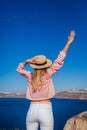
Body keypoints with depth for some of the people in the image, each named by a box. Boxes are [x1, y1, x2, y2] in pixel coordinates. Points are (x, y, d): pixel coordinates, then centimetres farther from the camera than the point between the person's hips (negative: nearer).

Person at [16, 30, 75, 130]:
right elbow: (59, 60, -4)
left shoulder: (29, 76, 2)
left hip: (32, 110, 4)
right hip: (45, 110, -3)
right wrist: (68, 43, 1)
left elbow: (19, 69, 23)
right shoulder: (48, 74, -7)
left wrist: (26, 61, 8)